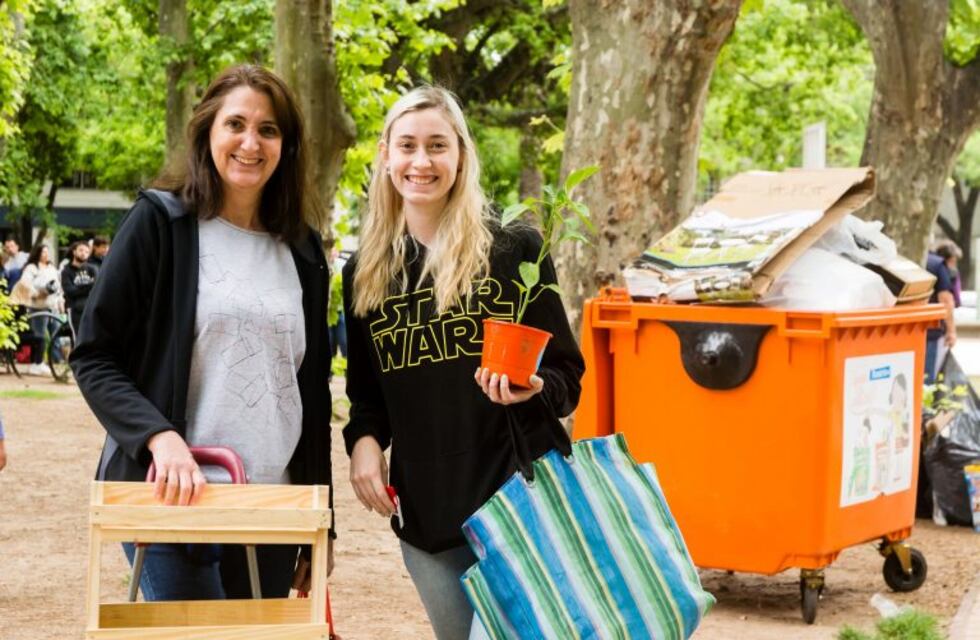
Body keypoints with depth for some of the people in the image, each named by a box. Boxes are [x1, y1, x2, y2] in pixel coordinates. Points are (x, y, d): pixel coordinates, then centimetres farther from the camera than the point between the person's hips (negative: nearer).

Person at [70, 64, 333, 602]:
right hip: (175, 497, -4)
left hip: (272, 509, 5)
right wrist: (160, 437, -21)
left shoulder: (301, 249, 11)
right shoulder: (160, 222, -2)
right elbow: (94, 358, -5)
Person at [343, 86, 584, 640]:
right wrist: (365, 440, -5)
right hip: (426, 512, 4)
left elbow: (567, 377, -1)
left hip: (517, 496, -4)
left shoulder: (515, 251, -3)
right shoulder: (364, 272, 8)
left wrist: (531, 388, -22)